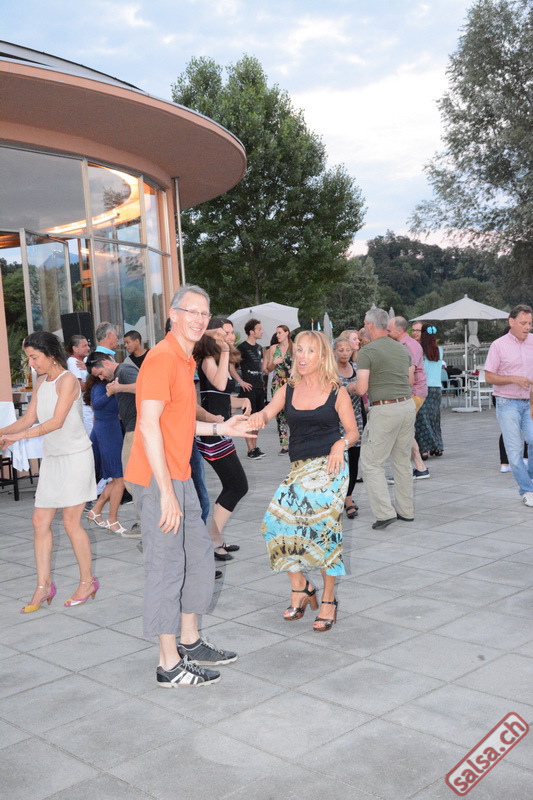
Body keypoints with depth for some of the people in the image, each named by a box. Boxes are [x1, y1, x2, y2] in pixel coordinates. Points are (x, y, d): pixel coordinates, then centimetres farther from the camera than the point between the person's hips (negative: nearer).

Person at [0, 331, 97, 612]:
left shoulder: (67, 380, -14)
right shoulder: (41, 381, 10)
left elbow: (57, 421, -23)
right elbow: (29, 418, 7)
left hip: (75, 457, -8)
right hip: (52, 459, 8)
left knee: (71, 523, -2)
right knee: (40, 521, 4)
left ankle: (87, 581, 14)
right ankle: (44, 585, 13)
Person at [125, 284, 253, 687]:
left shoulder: (184, 361, 16)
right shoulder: (162, 358, -15)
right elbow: (149, 426, -22)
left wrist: (219, 428, 19)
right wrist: (166, 492, -24)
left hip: (179, 477, 10)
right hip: (159, 479, -10)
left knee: (199, 554, 17)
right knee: (167, 565, -2)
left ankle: (190, 642, 32)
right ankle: (170, 665, 10)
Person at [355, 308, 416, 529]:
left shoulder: (367, 351, -9)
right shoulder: (403, 349, 12)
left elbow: (361, 389, -13)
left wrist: (351, 387, 8)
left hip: (384, 410, -7)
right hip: (408, 405, 7)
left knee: (372, 463, 1)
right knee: (403, 461, 16)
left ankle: (385, 512, -6)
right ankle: (406, 511, 22)